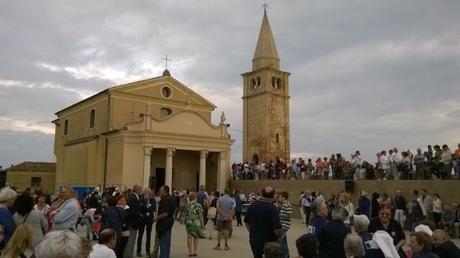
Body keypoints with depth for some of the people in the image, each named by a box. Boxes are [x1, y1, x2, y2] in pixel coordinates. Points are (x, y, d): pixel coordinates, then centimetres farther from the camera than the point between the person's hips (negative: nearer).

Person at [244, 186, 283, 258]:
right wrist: (280, 238, -3)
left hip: (254, 241, 5)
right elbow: (277, 229, -23)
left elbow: (246, 222, 7)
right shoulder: (272, 208, -20)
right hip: (269, 242, -5)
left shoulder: (252, 205, -3)